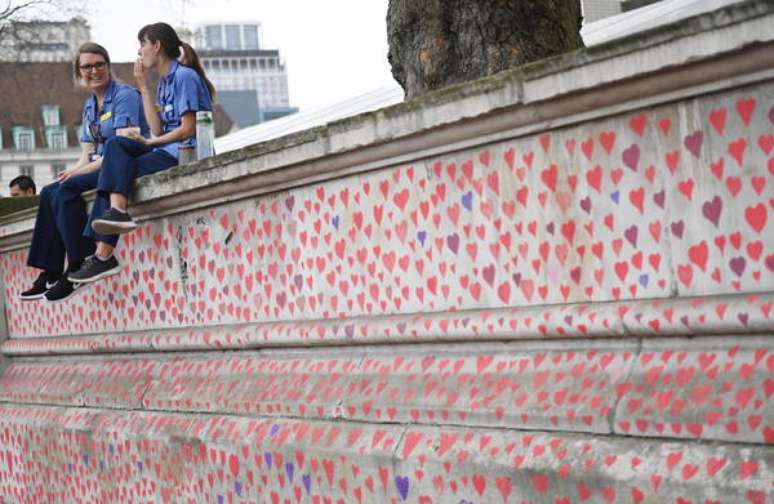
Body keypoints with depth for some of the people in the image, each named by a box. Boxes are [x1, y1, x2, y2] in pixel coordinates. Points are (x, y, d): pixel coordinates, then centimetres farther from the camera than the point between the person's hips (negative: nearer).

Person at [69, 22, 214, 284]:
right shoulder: (164, 82, 20)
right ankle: (116, 211, -27)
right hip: (168, 151, 8)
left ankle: (104, 255, -21)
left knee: (118, 171, -17)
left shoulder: (185, 76, -7)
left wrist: (149, 143, -4)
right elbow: (158, 129, 8)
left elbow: (188, 129, -14)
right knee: (116, 145, -10)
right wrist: (143, 86, 9)